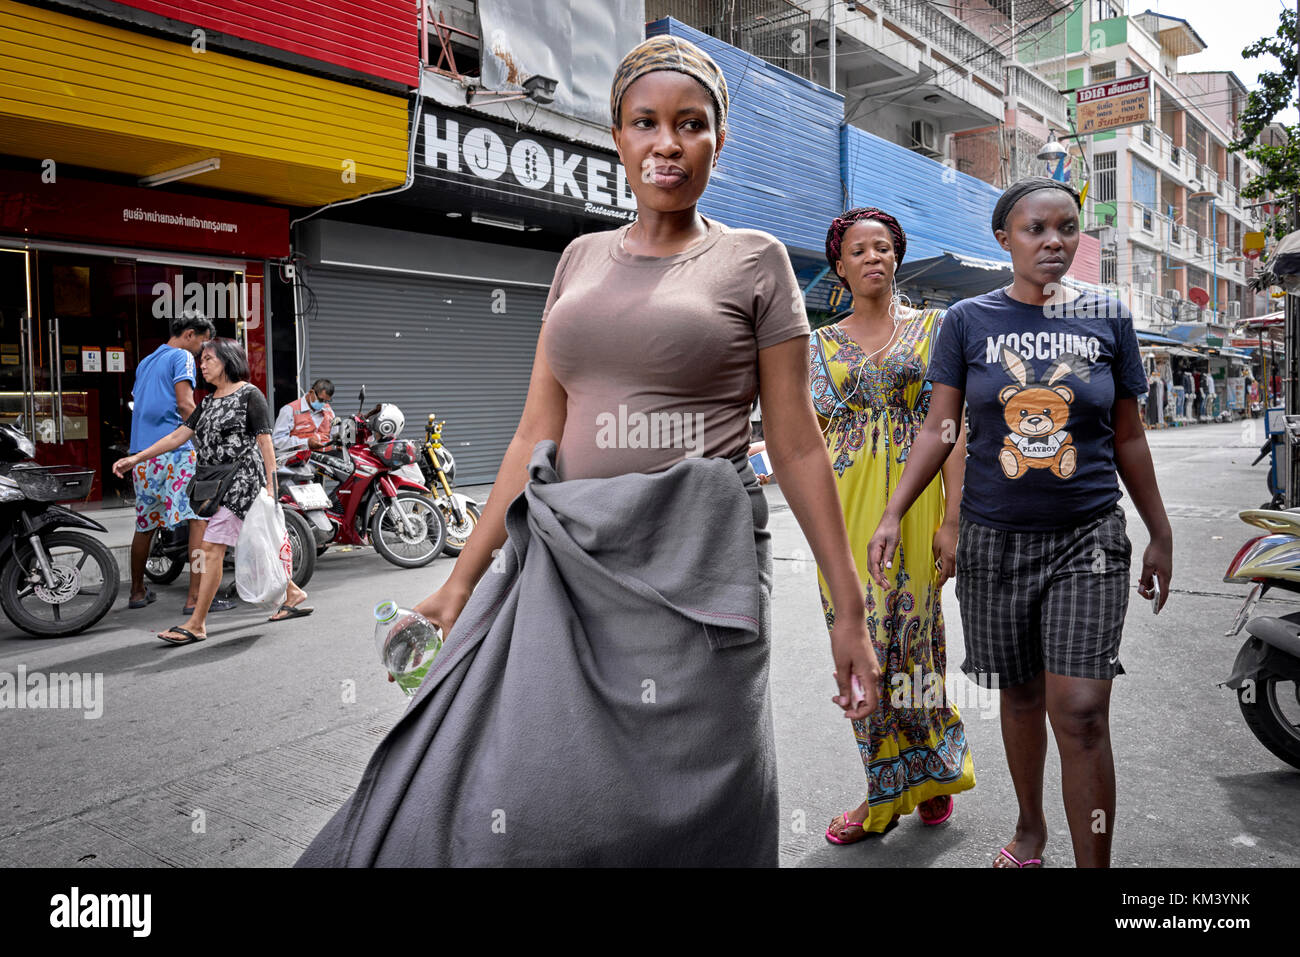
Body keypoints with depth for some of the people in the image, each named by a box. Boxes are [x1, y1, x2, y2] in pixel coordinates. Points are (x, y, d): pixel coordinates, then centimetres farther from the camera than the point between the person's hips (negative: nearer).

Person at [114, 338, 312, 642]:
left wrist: (270, 488, -13)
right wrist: (135, 458, 5)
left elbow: (265, 443, -9)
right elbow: (178, 436, 13)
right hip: (217, 485, 8)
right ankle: (293, 594, 27)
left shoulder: (249, 394, -6)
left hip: (242, 480, -8)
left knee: (211, 547, -11)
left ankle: (196, 624, -7)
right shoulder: (208, 402, 17)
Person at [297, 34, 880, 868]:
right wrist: (461, 582, 7)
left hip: (692, 563, -3)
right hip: (567, 563, 4)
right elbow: (536, 434, 10)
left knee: (682, 817, 5)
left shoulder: (753, 261, 2)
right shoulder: (583, 258, 12)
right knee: (506, 809, 5)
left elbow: (796, 446, 0)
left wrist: (850, 610, -2)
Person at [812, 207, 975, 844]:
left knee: (912, 630, 4)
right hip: (847, 505, 2)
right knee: (859, 639, 4)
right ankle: (885, 793, 20)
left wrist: (952, 518, -9)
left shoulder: (933, 327, 5)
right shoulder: (822, 343, 11)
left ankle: (932, 774, 29)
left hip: (917, 497, -2)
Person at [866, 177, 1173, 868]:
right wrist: (893, 514, -9)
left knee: (1080, 710, -9)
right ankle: (1030, 827, 37)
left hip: (1088, 538, 0)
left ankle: (1094, 864, 7)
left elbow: (1128, 439, 10)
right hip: (994, 540, 1)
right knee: (1020, 695, 14)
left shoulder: (1107, 319, 4)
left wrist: (1160, 534, 13)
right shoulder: (968, 320, 1)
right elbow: (938, 430, 0)